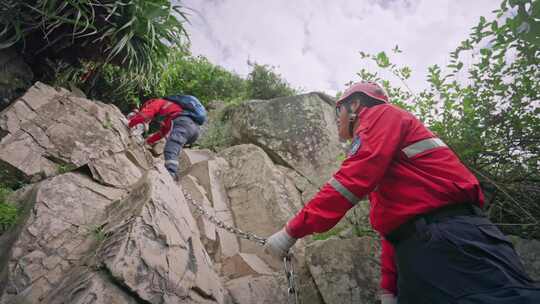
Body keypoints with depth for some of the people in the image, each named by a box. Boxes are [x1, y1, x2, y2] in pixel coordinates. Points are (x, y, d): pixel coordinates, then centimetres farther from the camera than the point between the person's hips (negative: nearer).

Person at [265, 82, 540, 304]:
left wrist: (293, 230, -15)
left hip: (450, 238, -10)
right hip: (415, 250, 10)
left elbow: (352, 180, -16)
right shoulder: (377, 162, 29)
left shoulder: (381, 115, 1)